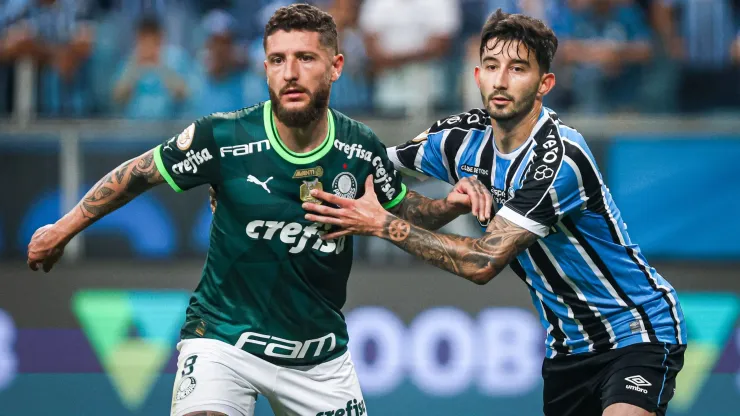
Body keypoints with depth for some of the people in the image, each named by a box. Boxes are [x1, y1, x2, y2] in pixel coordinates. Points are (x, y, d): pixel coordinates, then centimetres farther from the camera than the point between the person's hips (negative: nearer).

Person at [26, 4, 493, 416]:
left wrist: (452, 204, -7)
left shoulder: (361, 148, -6)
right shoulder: (224, 137, -16)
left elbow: (402, 210, 13)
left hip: (320, 349, 4)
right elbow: (137, 174, -1)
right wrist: (62, 231, 7)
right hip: (225, 337, -3)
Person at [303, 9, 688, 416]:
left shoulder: (559, 157, -25)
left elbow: (485, 262, -27)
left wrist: (384, 225, -24)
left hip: (635, 332, -8)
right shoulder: (464, 138, -2)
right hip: (567, 347, 8)